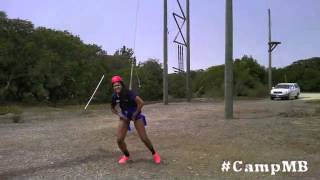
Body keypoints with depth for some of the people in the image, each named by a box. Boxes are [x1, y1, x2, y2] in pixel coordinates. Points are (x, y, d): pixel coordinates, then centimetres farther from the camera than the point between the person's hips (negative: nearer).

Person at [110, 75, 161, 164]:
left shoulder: (128, 93, -26)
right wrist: (119, 114, -9)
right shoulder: (114, 96, -10)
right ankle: (126, 155, 24)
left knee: (144, 138, -5)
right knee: (119, 139, -5)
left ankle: (154, 153, 21)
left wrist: (135, 114, -22)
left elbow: (141, 103, -34)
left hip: (136, 115, -4)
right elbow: (112, 108, 8)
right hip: (125, 116, 5)